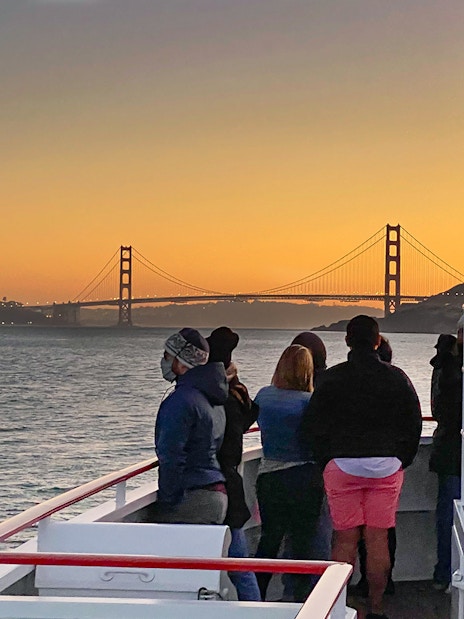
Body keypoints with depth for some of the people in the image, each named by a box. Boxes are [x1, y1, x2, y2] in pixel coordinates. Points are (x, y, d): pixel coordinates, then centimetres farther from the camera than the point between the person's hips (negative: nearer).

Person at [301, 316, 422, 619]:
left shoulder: (332, 378, -3)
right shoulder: (397, 377, 1)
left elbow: (312, 426, -3)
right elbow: (414, 424, 6)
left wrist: (326, 460, 8)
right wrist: (402, 460, 15)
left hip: (342, 465, -1)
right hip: (387, 467, 1)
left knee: (345, 539, 4)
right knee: (377, 538, 5)